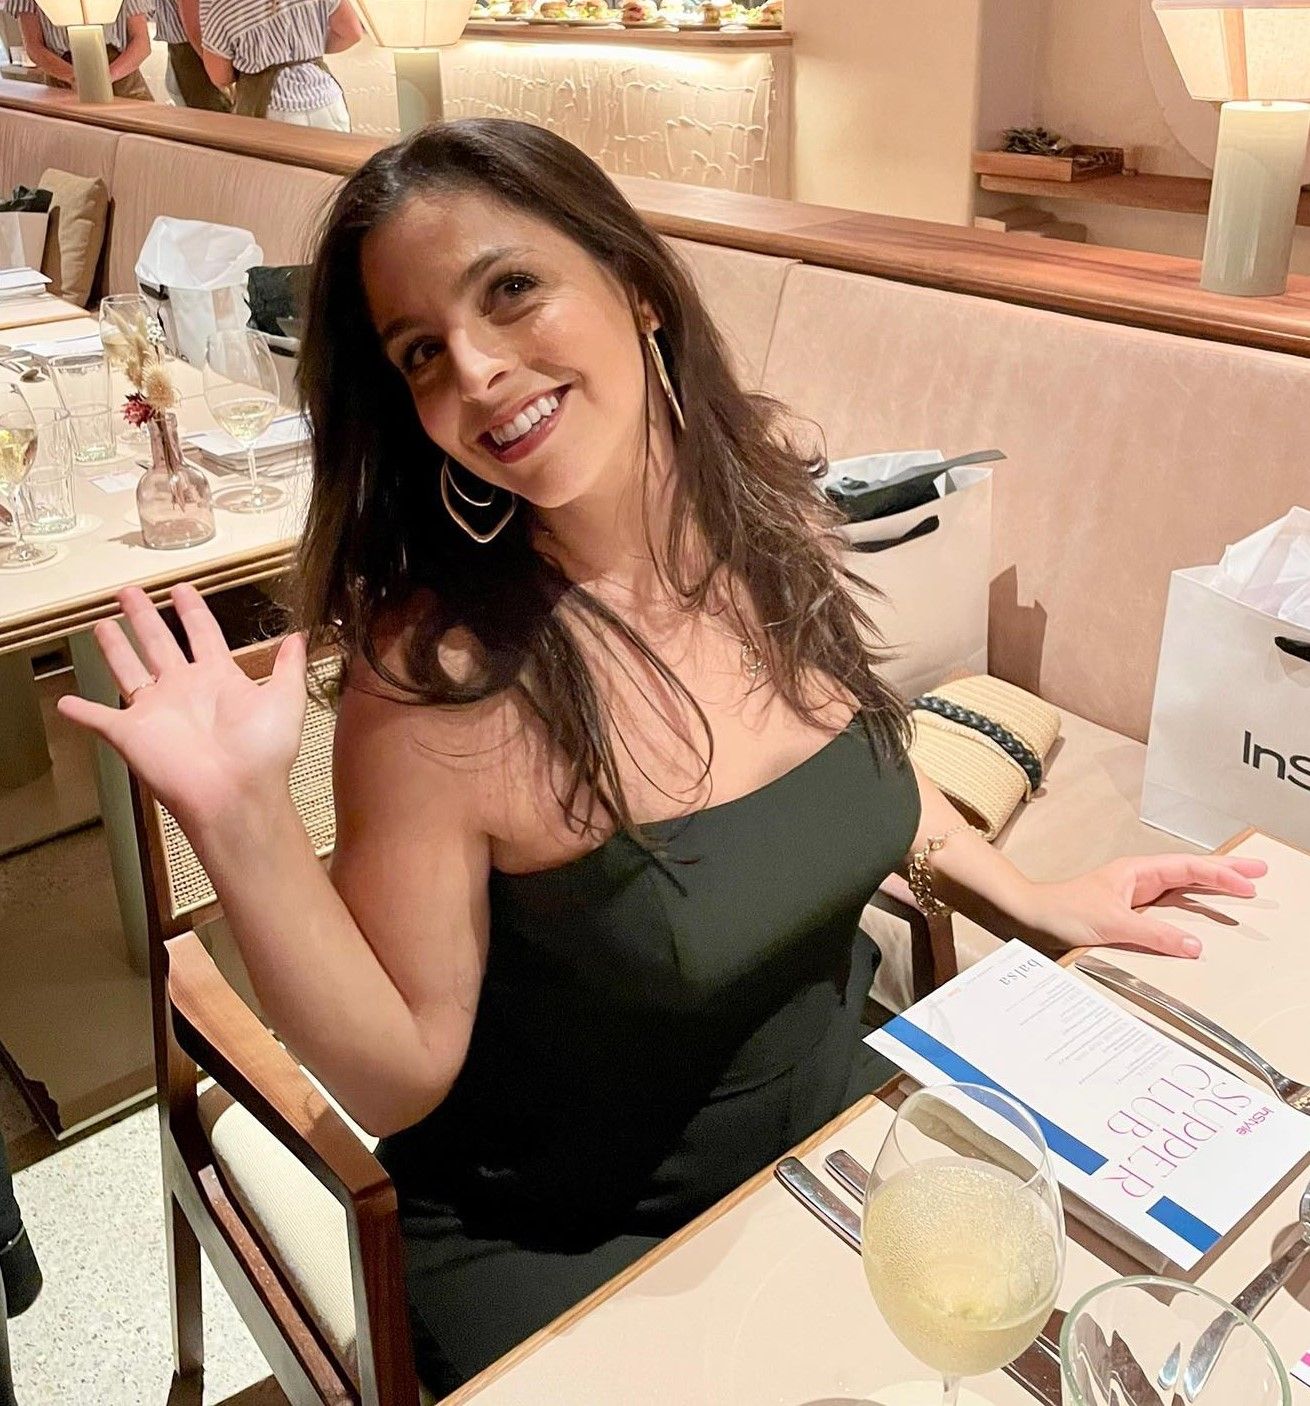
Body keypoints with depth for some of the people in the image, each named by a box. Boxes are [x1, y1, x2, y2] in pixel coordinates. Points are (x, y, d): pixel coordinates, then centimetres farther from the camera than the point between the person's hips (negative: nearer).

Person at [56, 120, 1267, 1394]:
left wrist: (1038, 904, 5)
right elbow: (397, 1080, -19)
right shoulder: (439, 679, -28)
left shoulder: (765, 486, -12)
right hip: (551, 1257, -4)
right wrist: (244, 822, -33)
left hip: (832, 1112, 5)